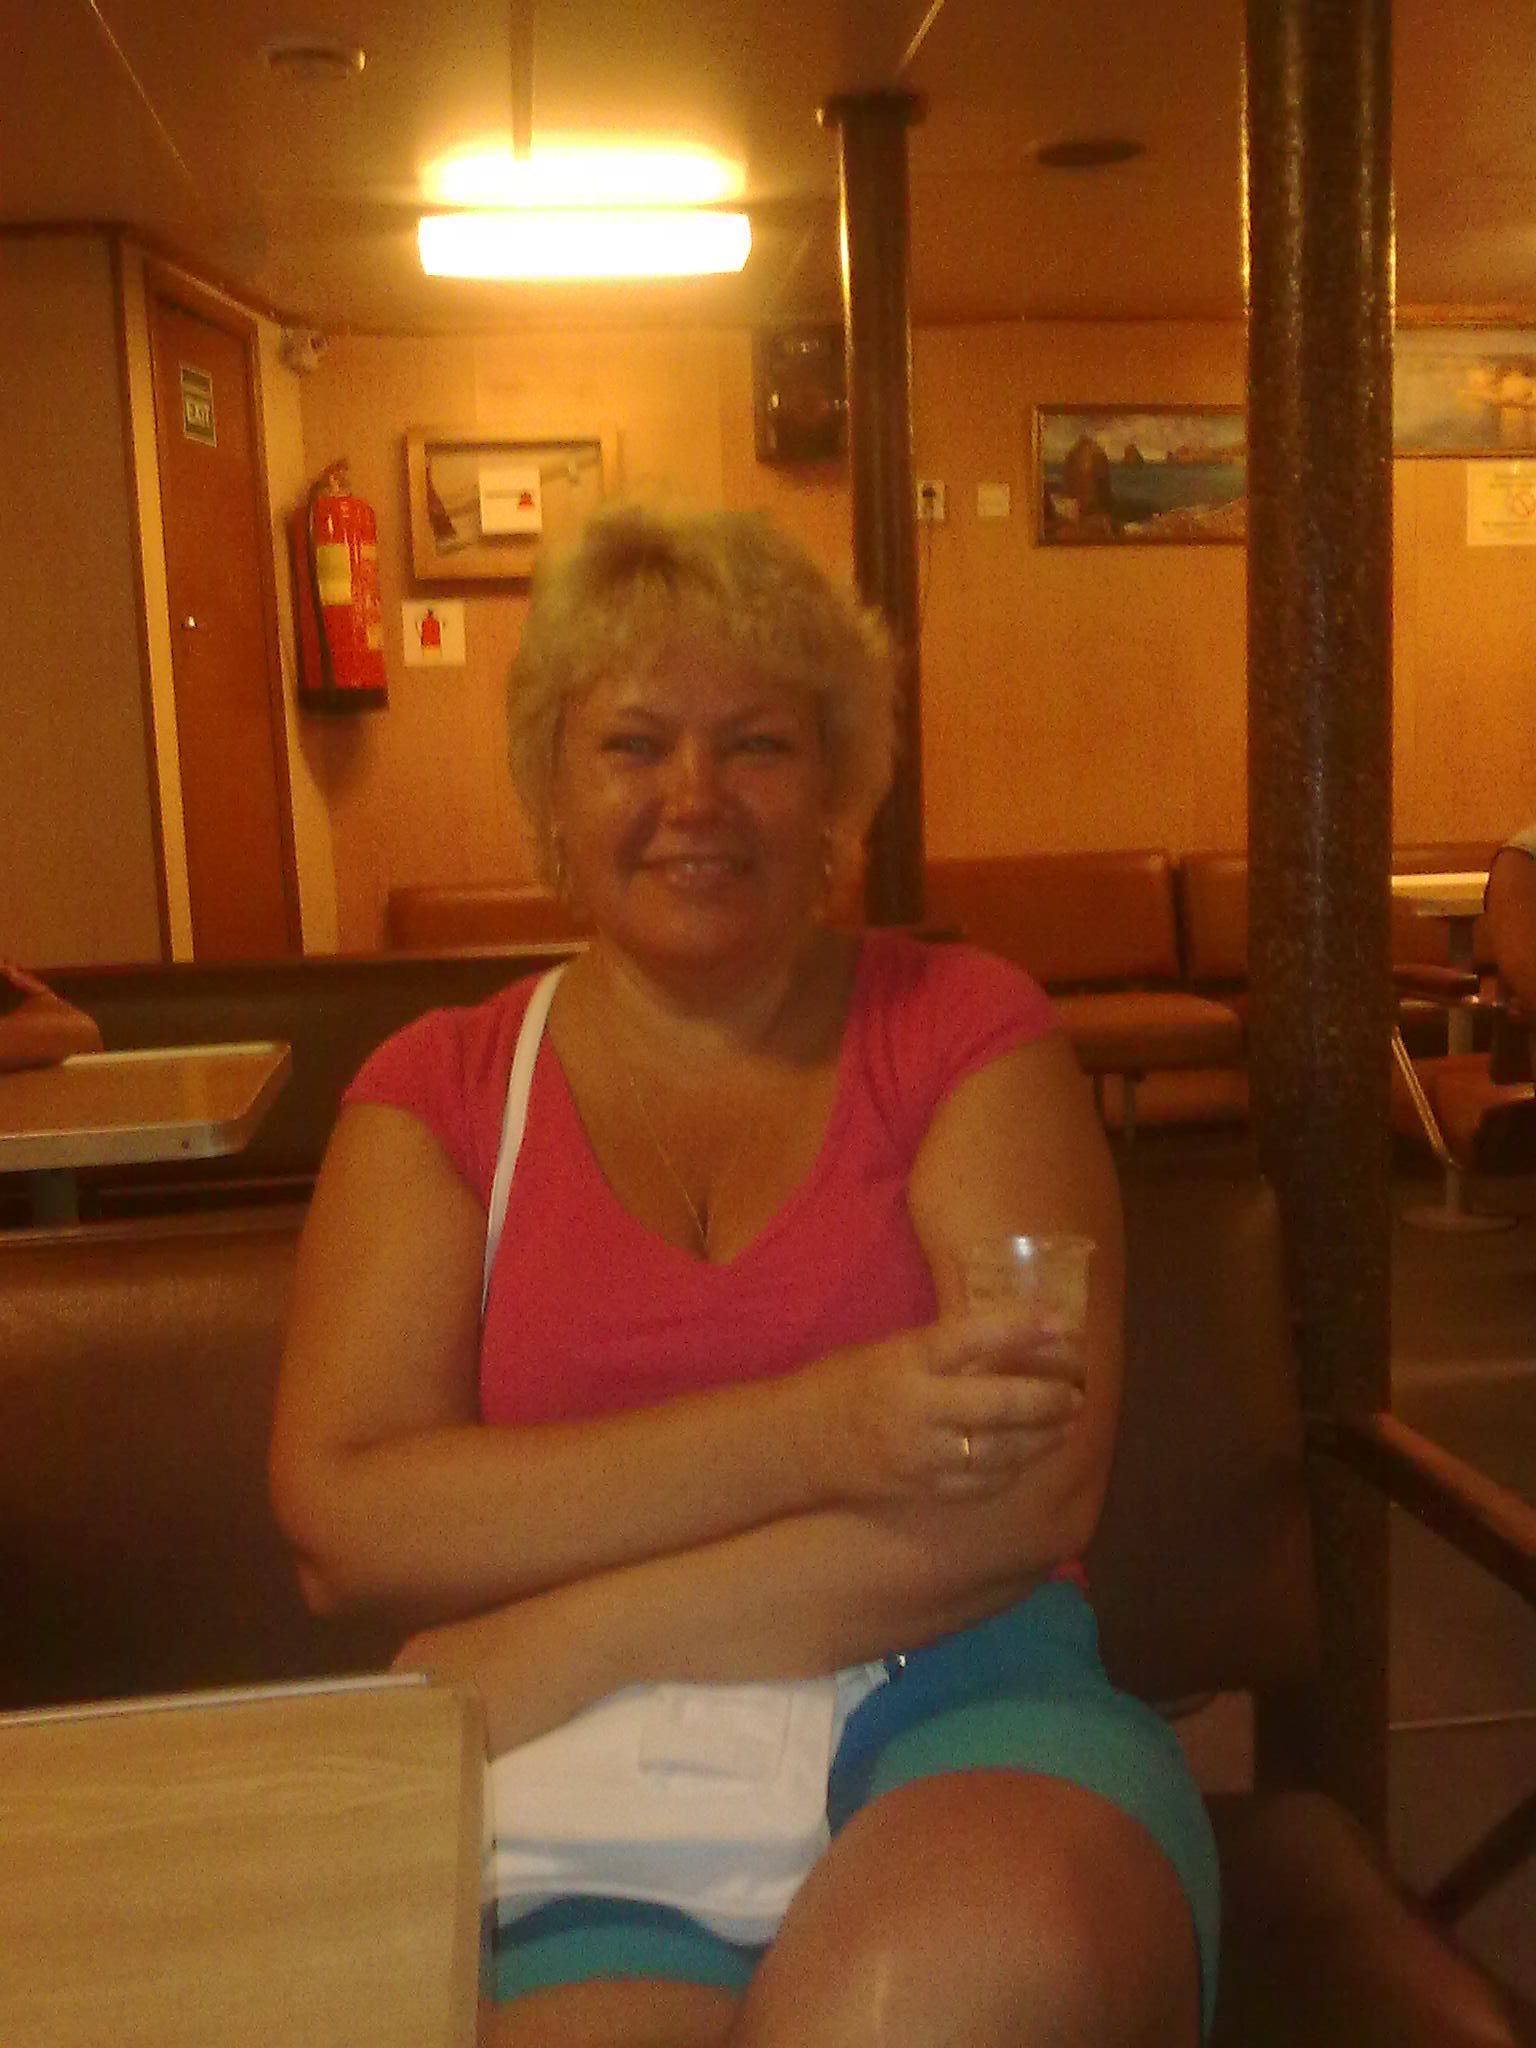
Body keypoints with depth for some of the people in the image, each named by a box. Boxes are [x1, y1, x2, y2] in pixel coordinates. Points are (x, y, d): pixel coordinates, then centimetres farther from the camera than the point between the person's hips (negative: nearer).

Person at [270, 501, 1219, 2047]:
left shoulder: (963, 1031, 6)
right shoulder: (436, 1092, 9)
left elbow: (1038, 1487, -6)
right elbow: (336, 1518, -5)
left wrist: (564, 1646, -11)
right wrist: (812, 1434, -16)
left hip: (952, 1705, 1)